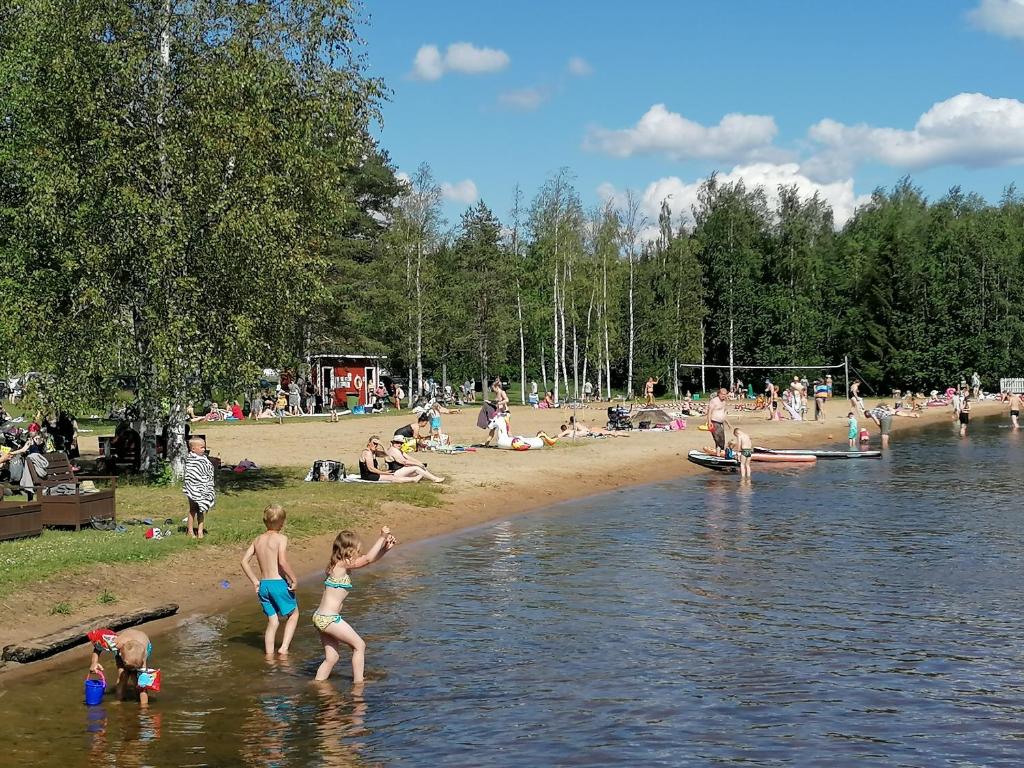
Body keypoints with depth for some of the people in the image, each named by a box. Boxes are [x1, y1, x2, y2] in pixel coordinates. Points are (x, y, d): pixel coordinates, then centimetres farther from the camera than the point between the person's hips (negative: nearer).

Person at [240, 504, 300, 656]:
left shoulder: (257, 540, 9)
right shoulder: (281, 538, -10)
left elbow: (244, 561, 7)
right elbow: (282, 562, -22)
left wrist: (255, 581, 11)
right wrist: (294, 579, -12)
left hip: (263, 585, 5)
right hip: (279, 583, -5)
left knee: (273, 621, 15)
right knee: (293, 614, 16)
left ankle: (269, 655, 14)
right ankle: (284, 647, 4)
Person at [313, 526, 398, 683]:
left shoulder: (342, 564, 12)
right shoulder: (342, 565, -14)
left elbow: (371, 559, 15)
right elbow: (368, 559, -20)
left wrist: (386, 548, 4)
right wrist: (381, 537, -16)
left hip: (321, 617, 9)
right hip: (329, 618, -9)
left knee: (332, 657, 15)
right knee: (359, 646, 3)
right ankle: (358, 682, 6)